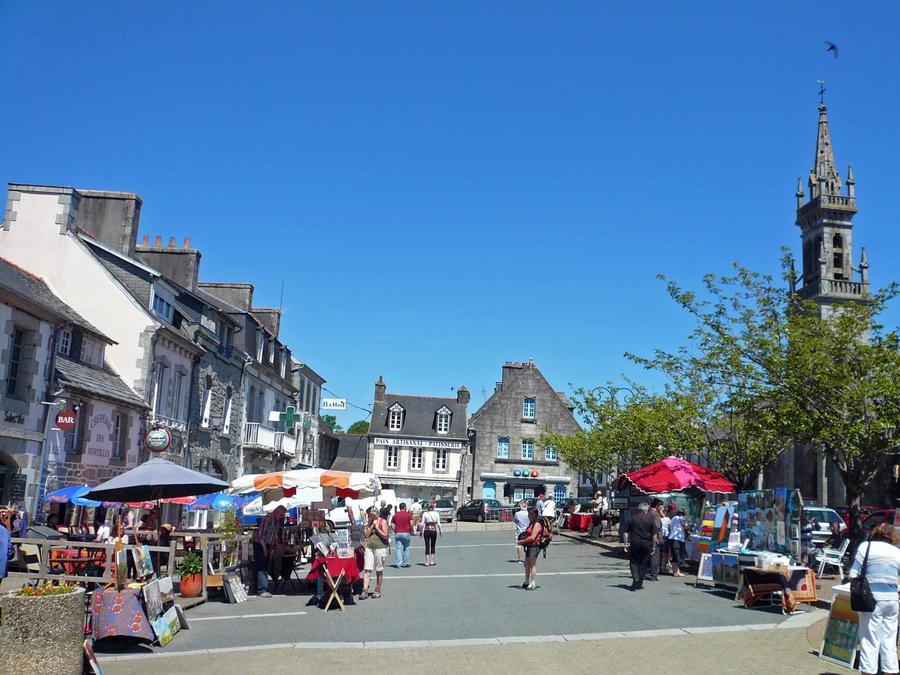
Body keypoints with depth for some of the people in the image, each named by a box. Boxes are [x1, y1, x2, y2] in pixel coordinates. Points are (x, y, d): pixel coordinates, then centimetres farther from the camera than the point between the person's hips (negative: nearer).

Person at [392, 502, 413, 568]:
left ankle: (398, 563, -8)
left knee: (398, 549, 2)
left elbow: (392, 524, 4)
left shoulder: (396, 515, 8)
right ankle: (405, 563, 15)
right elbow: (411, 524, -9)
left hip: (398, 533, 2)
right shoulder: (408, 514, -1)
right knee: (406, 548, 12)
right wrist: (411, 530, 5)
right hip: (406, 533, -2)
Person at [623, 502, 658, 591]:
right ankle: (639, 584, 12)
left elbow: (626, 532, 4)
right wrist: (653, 546, 5)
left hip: (634, 543, 0)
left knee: (633, 562, 7)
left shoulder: (632, 518, 4)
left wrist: (626, 543, 9)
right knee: (643, 564, 9)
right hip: (646, 543, 0)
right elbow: (655, 534, -2)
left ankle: (635, 579, -14)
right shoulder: (650, 519, 0)